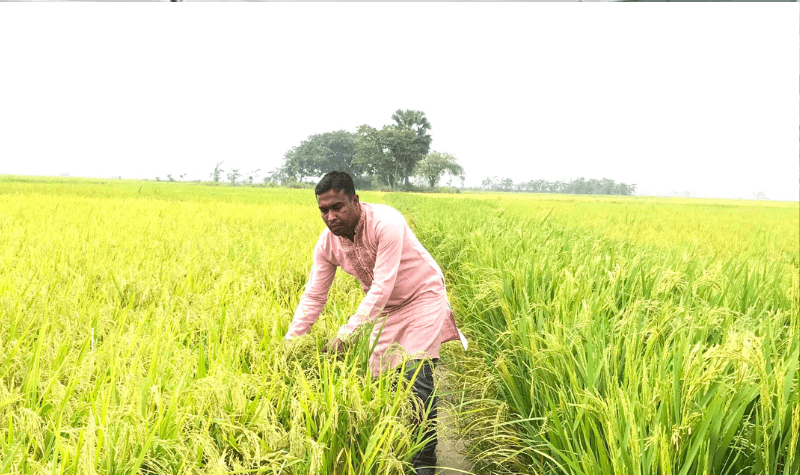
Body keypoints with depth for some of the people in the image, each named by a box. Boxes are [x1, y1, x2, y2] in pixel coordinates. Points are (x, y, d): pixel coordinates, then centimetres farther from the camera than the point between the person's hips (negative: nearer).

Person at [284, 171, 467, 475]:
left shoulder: (386, 223, -33)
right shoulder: (327, 244, -12)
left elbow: (382, 287, -35)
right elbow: (313, 297, -6)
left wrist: (346, 333, -40)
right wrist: (289, 343, -14)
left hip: (422, 297, -6)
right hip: (386, 308, 6)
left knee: (417, 378, -17)